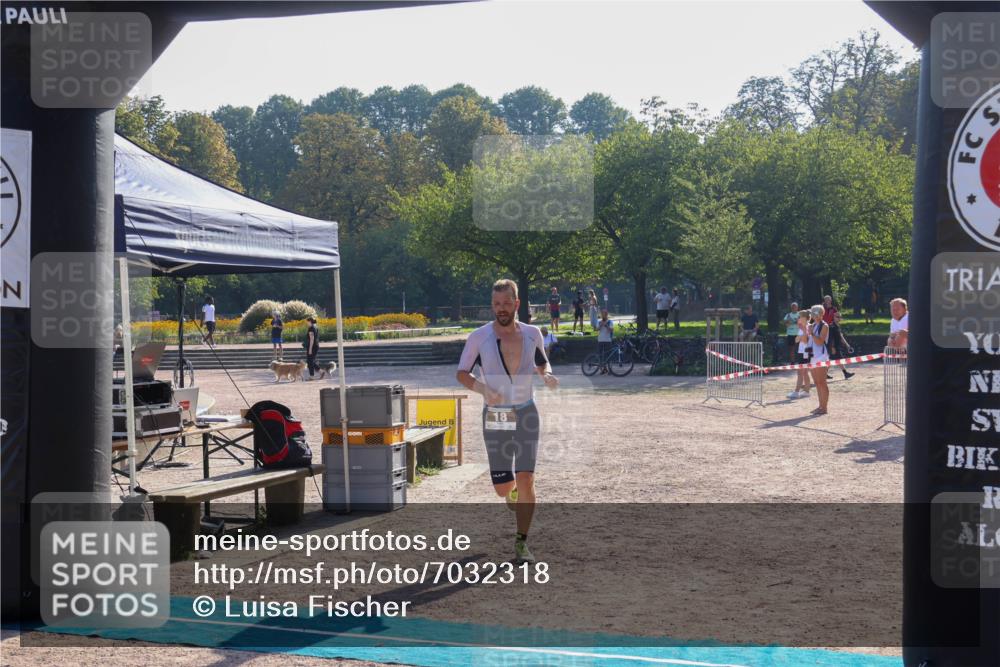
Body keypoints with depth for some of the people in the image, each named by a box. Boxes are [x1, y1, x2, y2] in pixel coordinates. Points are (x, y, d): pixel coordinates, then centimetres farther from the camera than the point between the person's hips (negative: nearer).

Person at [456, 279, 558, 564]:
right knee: (503, 488, 1)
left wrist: (547, 375, -4)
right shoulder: (479, 337, -5)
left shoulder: (532, 334, 2)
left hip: (526, 415, 1)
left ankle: (521, 543, 3)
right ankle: (513, 490, 40)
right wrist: (482, 388, -17)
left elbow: (542, 362, 20)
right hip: (495, 418, -1)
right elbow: (461, 374, 2)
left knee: (526, 480, -10)